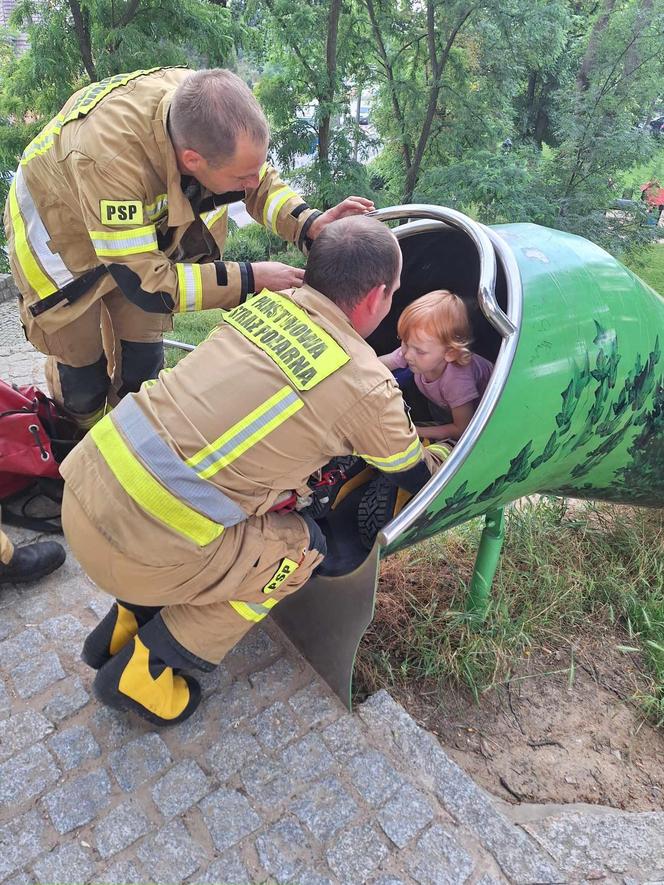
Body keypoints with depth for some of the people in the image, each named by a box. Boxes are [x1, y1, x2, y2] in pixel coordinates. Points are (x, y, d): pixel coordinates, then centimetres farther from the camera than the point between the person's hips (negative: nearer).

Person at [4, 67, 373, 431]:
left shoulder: (209, 112, -27)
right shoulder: (109, 154, -44)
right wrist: (250, 278, -36)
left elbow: (260, 180, -9)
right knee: (83, 364, 3)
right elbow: (144, 283, -38)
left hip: (143, 224, 5)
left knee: (142, 358, 7)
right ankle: (79, 447, 35)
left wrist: (310, 226, -28)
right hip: (64, 231, -4)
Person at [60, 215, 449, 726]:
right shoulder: (368, 386, -8)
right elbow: (416, 477, 12)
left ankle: (125, 623, 31)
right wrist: (447, 456, 37)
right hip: (138, 552, -7)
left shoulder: (266, 303, 9)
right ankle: (142, 669, 19)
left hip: (85, 479, 7)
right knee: (304, 549, 12)